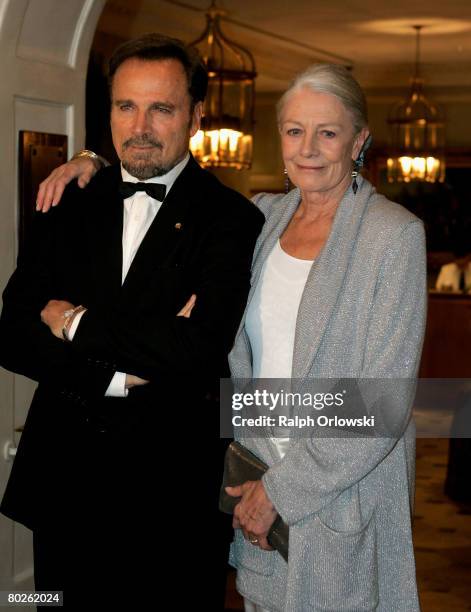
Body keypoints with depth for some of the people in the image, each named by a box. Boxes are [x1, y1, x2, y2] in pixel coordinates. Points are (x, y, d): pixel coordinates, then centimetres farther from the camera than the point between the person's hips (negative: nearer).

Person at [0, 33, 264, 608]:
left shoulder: (230, 219, -8)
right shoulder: (69, 205, 5)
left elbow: (199, 345, -23)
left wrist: (76, 322, -12)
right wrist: (115, 375, -16)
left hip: (173, 496, -4)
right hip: (63, 482, 4)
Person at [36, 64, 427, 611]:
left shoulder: (393, 233, -12)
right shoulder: (264, 216, 4)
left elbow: (384, 400, -16)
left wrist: (282, 488, -14)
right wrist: (91, 162, 5)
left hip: (346, 493, -5)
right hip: (258, 478, 5)